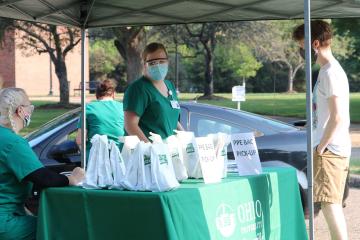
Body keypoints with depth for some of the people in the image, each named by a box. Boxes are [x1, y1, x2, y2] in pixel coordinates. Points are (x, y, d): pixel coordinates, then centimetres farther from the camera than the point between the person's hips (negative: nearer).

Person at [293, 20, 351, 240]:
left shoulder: (331, 73, -15)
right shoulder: (328, 71, 16)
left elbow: (338, 117, -21)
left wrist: (321, 147, -14)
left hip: (330, 150, -10)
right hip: (332, 149, 10)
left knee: (329, 203, -12)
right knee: (332, 204, 12)